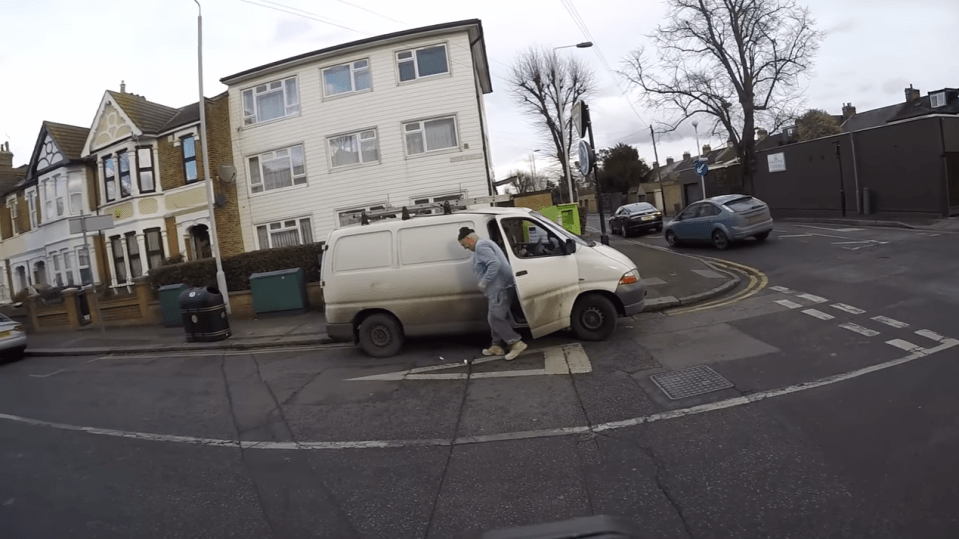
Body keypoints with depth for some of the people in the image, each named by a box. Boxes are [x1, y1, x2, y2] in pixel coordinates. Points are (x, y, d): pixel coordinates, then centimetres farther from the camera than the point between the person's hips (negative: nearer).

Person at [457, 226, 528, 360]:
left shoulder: (480, 246, -12)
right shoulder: (486, 243, 21)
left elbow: (495, 264, -25)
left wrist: (484, 282, -19)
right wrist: (486, 283, 20)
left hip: (500, 289, -11)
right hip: (500, 288, 11)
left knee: (495, 319, -9)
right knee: (496, 318, 16)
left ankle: (516, 343, -8)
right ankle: (497, 346, 23)